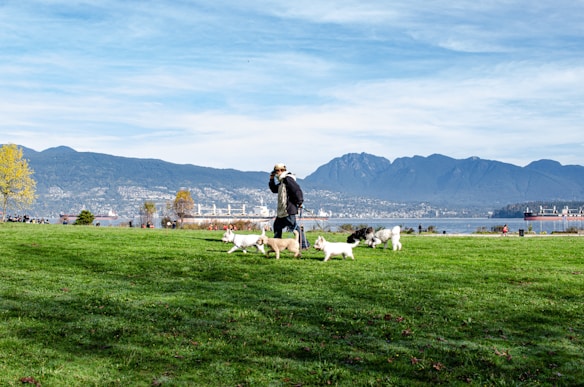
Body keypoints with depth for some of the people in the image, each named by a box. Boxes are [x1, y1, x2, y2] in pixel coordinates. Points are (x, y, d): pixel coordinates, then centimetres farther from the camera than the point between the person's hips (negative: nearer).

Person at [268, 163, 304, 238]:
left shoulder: (288, 179, -14)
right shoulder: (281, 181, 18)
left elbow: (297, 189, -21)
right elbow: (274, 189, 30)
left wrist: (299, 202, -22)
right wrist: (271, 180, 17)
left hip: (289, 210, -11)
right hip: (282, 210, 11)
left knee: (293, 226, -12)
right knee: (277, 225, 19)